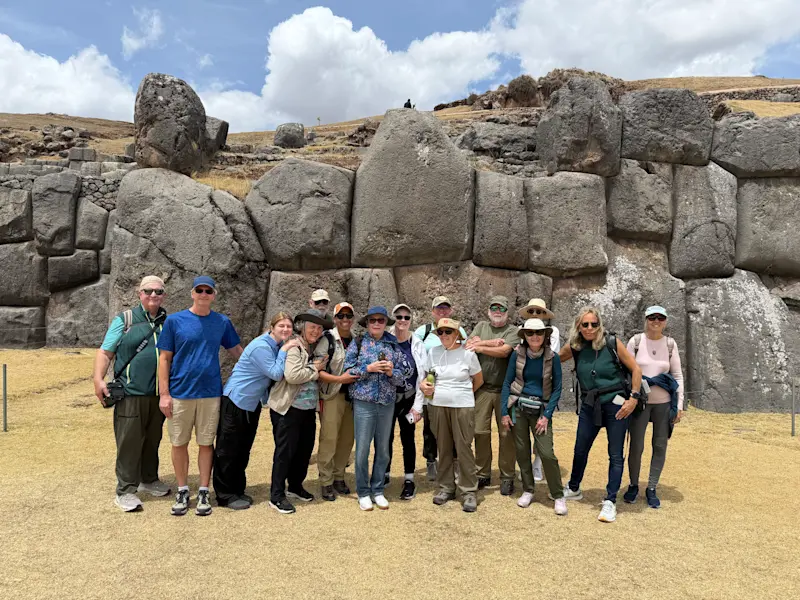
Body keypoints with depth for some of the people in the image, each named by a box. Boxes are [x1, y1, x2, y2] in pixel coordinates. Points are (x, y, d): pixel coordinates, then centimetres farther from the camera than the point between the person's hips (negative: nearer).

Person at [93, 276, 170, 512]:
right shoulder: (124, 320, 0)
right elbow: (105, 352, -1)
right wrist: (98, 379, -14)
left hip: (159, 394, 4)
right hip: (131, 393, -4)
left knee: (153, 439, 15)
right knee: (129, 442, -1)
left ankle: (149, 480, 31)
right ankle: (125, 491, 9)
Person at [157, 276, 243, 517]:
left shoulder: (222, 322, 4)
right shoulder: (174, 321, -2)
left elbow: (236, 350, 15)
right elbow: (165, 359, 0)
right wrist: (164, 394, -5)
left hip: (210, 393, 1)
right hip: (180, 393, -1)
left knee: (206, 443, 8)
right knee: (179, 443, 9)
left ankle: (203, 493, 21)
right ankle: (182, 492, 25)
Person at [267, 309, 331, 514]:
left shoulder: (314, 349, 13)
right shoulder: (293, 346, -13)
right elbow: (292, 375, -25)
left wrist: (319, 368, 5)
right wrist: (314, 369, -14)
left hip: (308, 408, 8)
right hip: (288, 408, -8)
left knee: (305, 448, 16)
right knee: (285, 450, 0)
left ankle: (295, 487, 34)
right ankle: (276, 496, 10)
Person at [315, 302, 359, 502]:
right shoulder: (327, 339, -8)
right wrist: (339, 379, -18)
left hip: (351, 396, 6)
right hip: (331, 396, -5)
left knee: (347, 439, 11)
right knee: (329, 439, -4)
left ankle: (338, 477, 26)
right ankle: (326, 482, 9)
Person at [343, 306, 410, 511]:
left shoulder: (393, 346, 7)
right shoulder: (357, 344, 1)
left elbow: (401, 377, 6)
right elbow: (347, 372, -4)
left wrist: (391, 371, -14)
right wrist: (369, 368, -15)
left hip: (387, 404, 3)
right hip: (364, 403, -3)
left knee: (383, 450, 10)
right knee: (362, 449, 0)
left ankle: (377, 490, 24)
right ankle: (363, 492, 16)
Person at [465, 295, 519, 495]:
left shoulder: (512, 331, 3)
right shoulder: (481, 326, 14)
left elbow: (504, 351, -15)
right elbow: (469, 345, -1)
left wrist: (480, 346, -13)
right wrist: (492, 342, -8)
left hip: (505, 389, -2)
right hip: (483, 388, 3)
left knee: (506, 434, 1)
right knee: (480, 432, 4)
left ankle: (507, 477, 12)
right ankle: (483, 474, 16)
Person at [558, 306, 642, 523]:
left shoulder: (612, 344, -11)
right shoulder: (574, 347, -2)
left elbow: (635, 369, -6)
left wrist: (634, 398, -12)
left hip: (615, 404, -3)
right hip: (589, 405, 3)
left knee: (615, 455, 1)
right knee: (580, 450, 13)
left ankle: (610, 502, 10)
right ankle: (573, 489, 34)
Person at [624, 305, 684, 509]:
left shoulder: (670, 344, 2)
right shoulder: (635, 341, -2)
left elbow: (677, 375, 6)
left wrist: (680, 405, 2)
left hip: (664, 402, 2)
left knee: (660, 446, 7)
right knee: (636, 446, 2)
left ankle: (652, 489, 22)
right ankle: (633, 485, 23)